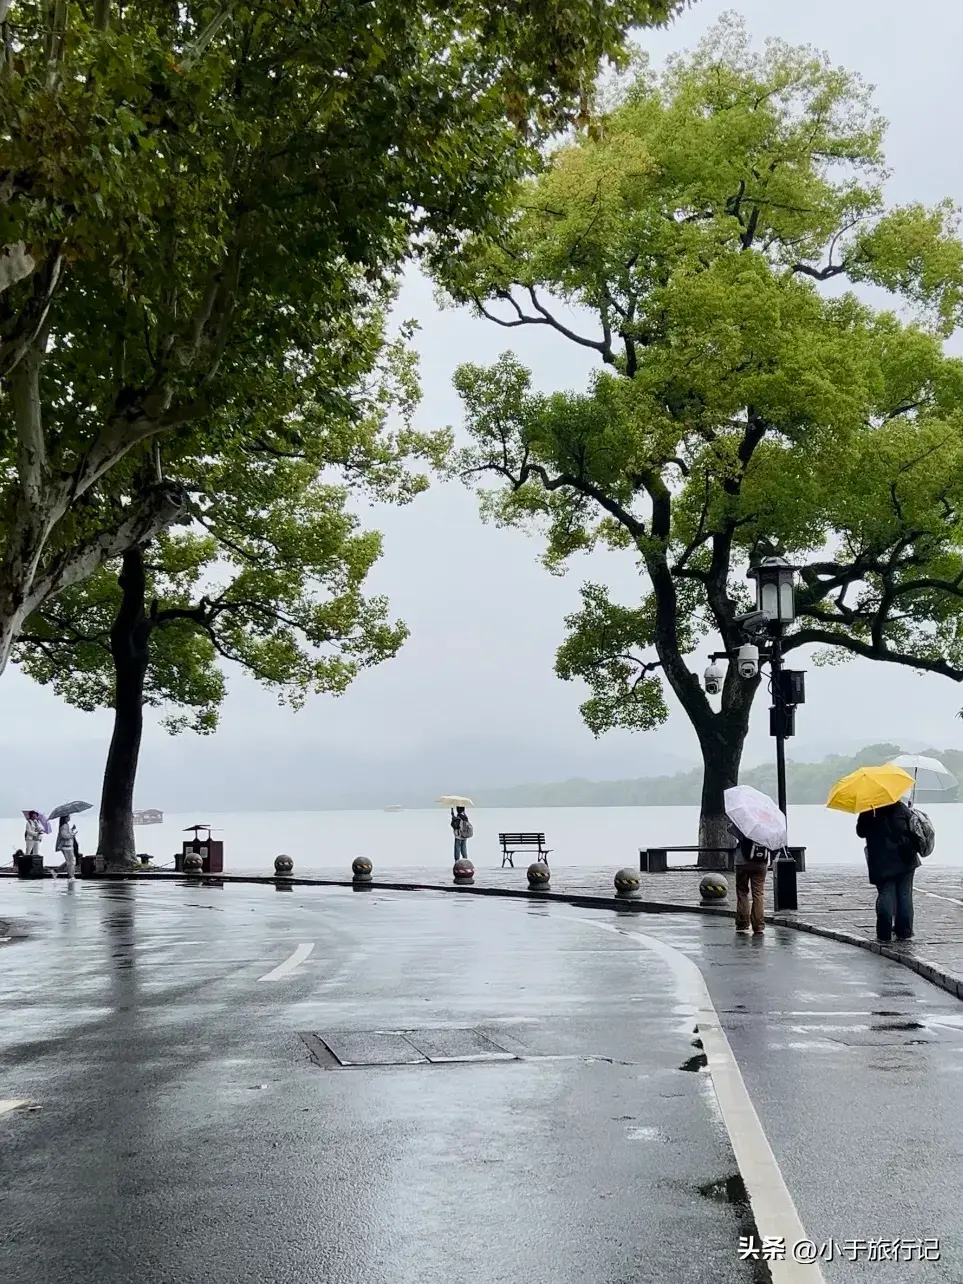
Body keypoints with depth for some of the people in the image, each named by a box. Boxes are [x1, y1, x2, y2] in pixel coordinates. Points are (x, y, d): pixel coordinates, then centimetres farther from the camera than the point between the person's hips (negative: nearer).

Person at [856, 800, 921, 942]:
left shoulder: (868, 813, -5)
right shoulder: (901, 808, 3)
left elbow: (861, 832, 3)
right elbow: (914, 827, 6)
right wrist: (914, 847, 18)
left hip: (882, 863, -2)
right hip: (906, 860, 2)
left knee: (885, 895, 2)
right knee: (904, 894, 9)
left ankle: (884, 934, -2)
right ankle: (904, 932, 12)